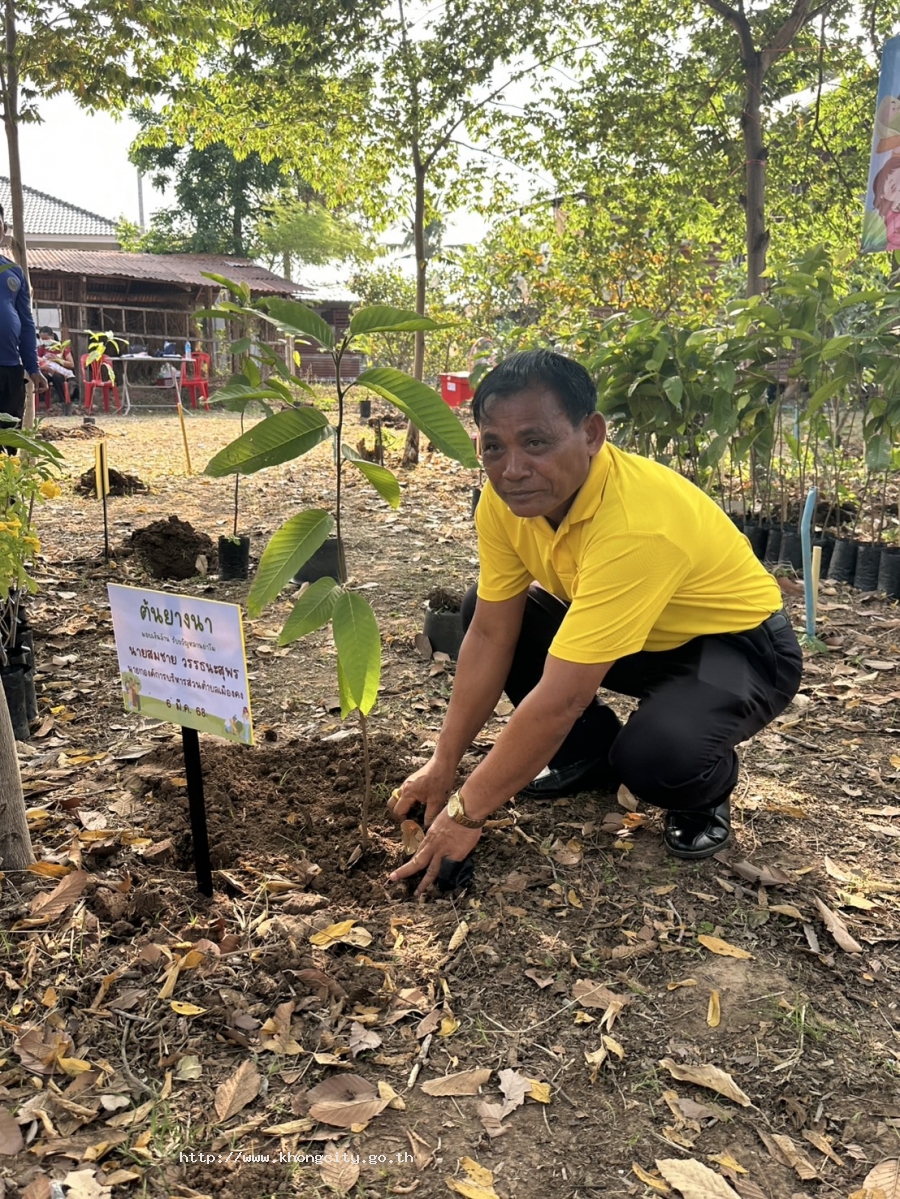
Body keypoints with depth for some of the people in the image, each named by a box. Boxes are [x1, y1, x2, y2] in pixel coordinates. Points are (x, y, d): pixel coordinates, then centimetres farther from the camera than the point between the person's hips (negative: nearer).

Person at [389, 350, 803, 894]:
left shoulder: (637, 523, -39)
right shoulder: (508, 495, -16)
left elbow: (559, 699, -37)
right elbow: (490, 636, -9)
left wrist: (466, 812, -29)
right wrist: (443, 765, -9)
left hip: (741, 645, -7)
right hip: (643, 638, 7)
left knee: (654, 753, -37)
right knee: (481, 610, -6)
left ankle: (707, 792, 2)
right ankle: (591, 754, 11)